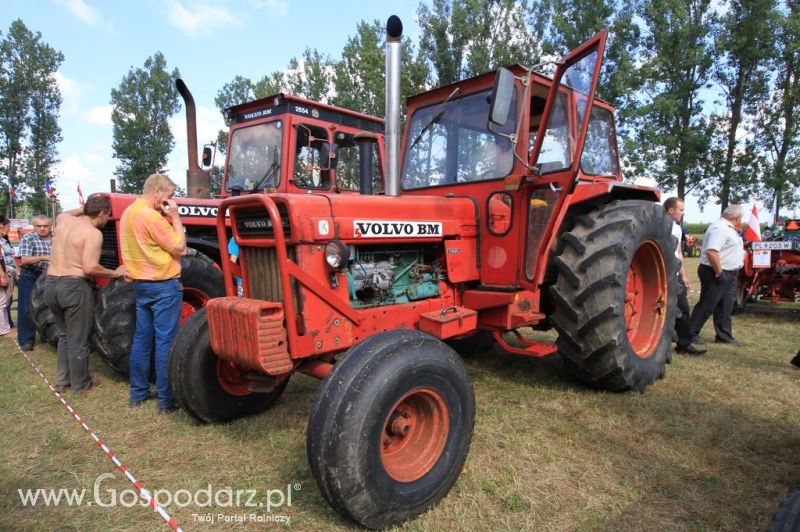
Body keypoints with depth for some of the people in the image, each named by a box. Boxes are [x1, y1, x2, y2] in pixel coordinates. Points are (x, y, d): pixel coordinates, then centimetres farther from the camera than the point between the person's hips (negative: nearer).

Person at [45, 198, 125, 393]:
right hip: (74, 286, -8)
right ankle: (80, 384, 18)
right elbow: (90, 267, -21)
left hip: (51, 284, 8)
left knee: (64, 335, 22)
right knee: (78, 340, 6)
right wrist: (116, 273, -8)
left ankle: (62, 381, 28)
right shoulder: (93, 233, -13)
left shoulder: (65, 220, 9)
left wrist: (85, 208, 34)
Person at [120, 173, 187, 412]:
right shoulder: (152, 216, -18)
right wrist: (175, 217, -9)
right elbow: (180, 248, -15)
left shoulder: (128, 213, 11)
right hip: (163, 285, -9)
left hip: (140, 283, 9)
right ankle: (166, 399, 3)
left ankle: (138, 393, 24)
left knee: (141, 338, 15)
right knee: (165, 342, -3)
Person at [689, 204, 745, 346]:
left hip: (729, 274, 10)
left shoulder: (729, 228, 16)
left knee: (725, 307, 13)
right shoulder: (719, 228, -18)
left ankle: (724, 336, 21)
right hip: (716, 274, -10)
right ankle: (691, 334, 5)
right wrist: (719, 272, -24)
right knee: (706, 305, -4)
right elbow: (712, 252, -30)